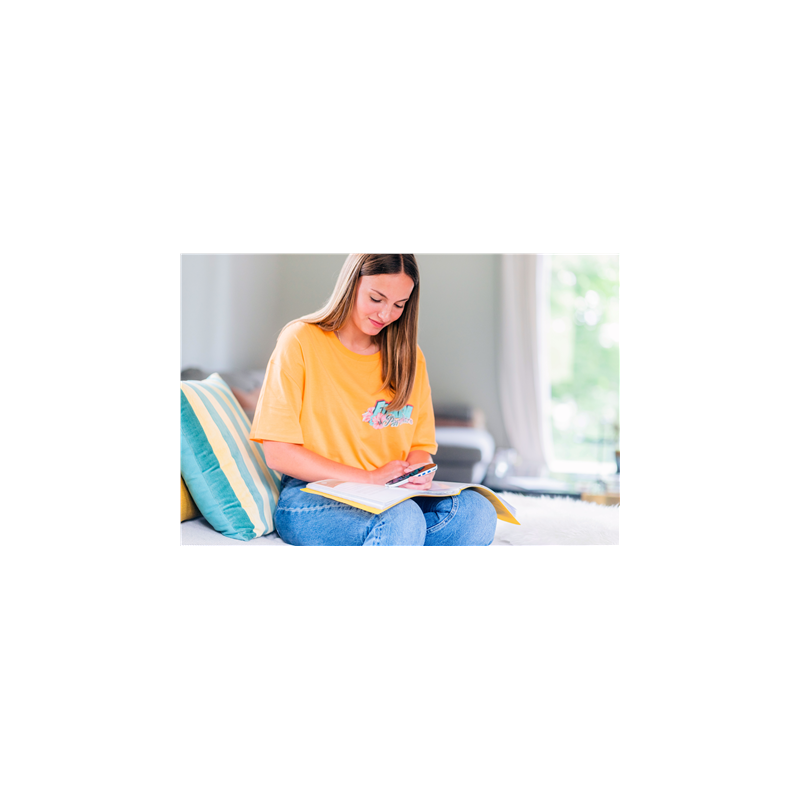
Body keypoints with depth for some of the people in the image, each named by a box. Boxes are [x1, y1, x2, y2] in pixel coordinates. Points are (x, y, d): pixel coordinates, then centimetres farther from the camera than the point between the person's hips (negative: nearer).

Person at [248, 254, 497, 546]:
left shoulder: (408, 356, 13)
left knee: (477, 512, -25)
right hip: (310, 499, -5)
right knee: (402, 519, -37)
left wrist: (416, 471, -10)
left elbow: (421, 446, 15)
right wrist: (369, 478, -15)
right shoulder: (301, 341, -3)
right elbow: (278, 454, -9)